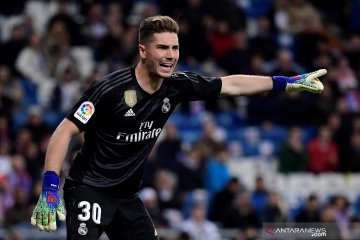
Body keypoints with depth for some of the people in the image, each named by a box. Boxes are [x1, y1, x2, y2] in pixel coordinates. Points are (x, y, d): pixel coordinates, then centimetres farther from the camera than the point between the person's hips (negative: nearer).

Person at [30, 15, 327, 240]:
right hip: (89, 189, -7)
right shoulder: (110, 89, -20)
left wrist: (289, 82, 8)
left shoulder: (176, 86, -2)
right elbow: (65, 131, -19)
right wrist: (50, 189, -28)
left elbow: (230, 84, 8)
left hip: (127, 195, 7)